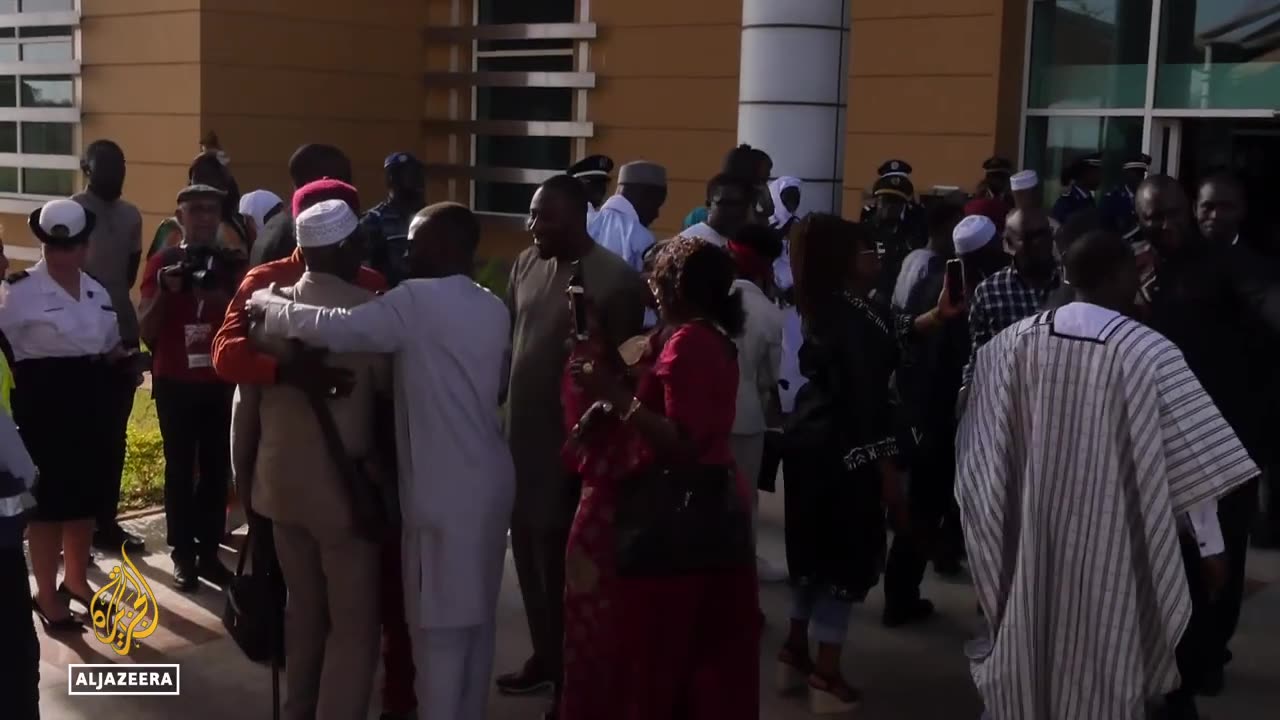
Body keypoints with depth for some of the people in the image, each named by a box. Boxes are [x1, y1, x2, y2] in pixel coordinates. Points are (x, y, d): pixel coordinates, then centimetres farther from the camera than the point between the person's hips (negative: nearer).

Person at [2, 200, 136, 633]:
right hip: (45, 405, -6)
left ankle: (76, 579, 33)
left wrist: (126, 364, 1)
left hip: (90, 404, 6)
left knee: (87, 494, 15)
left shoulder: (97, 292, 11)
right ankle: (46, 594, 14)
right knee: (49, 499, 1)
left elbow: (112, 348, 20)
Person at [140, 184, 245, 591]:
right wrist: (164, 292, -20)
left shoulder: (234, 266, 5)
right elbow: (146, 332, -4)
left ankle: (210, 552, 13)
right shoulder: (162, 264, 0)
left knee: (217, 469, 4)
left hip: (222, 383, 2)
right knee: (179, 469, 2)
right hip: (175, 384, -2)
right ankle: (183, 556, 8)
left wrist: (223, 301, -17)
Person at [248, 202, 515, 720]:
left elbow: (335, 328, -22)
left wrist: (263, 304, -8)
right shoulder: (493, 308, 10)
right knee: (475, 615, 16)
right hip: (490, 480, 8)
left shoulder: (419, 300, -14)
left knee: (440, 623, 1)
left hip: (447, 490, -8)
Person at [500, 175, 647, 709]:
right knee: (528, 548, 16)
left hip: (572, 440, -6)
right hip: (520, 431, 6)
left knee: (563, 555, 1)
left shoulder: (615, 279, -13)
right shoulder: (526, 265, 6)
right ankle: (545, 654, 33)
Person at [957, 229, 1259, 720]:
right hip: (1111, 539, -2)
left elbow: (984, 452, 1)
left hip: (1031, 535, 3)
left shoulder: (1012, 343, -7)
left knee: (1034, 655, 18)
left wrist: (991, 528, 15)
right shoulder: (1148, 351, -16)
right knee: (1100, 668, 12)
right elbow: (1192, 456, -12)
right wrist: (1210, 542, -1)